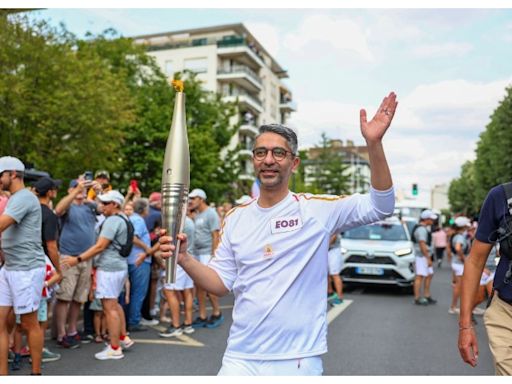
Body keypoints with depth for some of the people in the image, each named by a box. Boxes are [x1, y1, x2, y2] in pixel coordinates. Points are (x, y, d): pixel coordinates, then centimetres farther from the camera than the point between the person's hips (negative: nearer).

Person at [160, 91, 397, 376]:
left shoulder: (317, 209, -5)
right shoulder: (236, 219, 6)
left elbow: (380, 207, -12)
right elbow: (222, 284, 7)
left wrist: (374, 143, -24)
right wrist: (184, 258, -11)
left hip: (300, 361, -2)